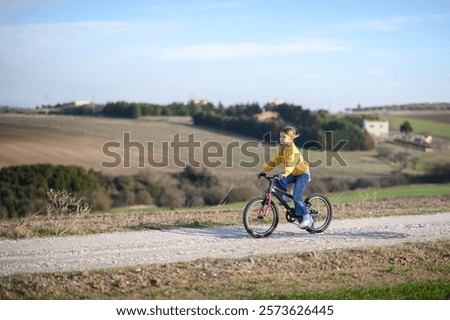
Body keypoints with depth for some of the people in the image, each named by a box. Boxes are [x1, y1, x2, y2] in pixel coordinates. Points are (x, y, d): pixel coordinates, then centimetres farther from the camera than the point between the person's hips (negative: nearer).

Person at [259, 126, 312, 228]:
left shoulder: (293, 149, -25)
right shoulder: (282, 148, 0)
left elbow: (291, 162, -40)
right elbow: (275, 160, 5)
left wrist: (286, 173, -54)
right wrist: (265, 170, 1)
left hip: (303, 173, -8)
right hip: (293, 173, 8)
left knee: (296, 197, -18)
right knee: (278, 182, -15)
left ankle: (307, 217, -7)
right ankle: (286, 196, 10)